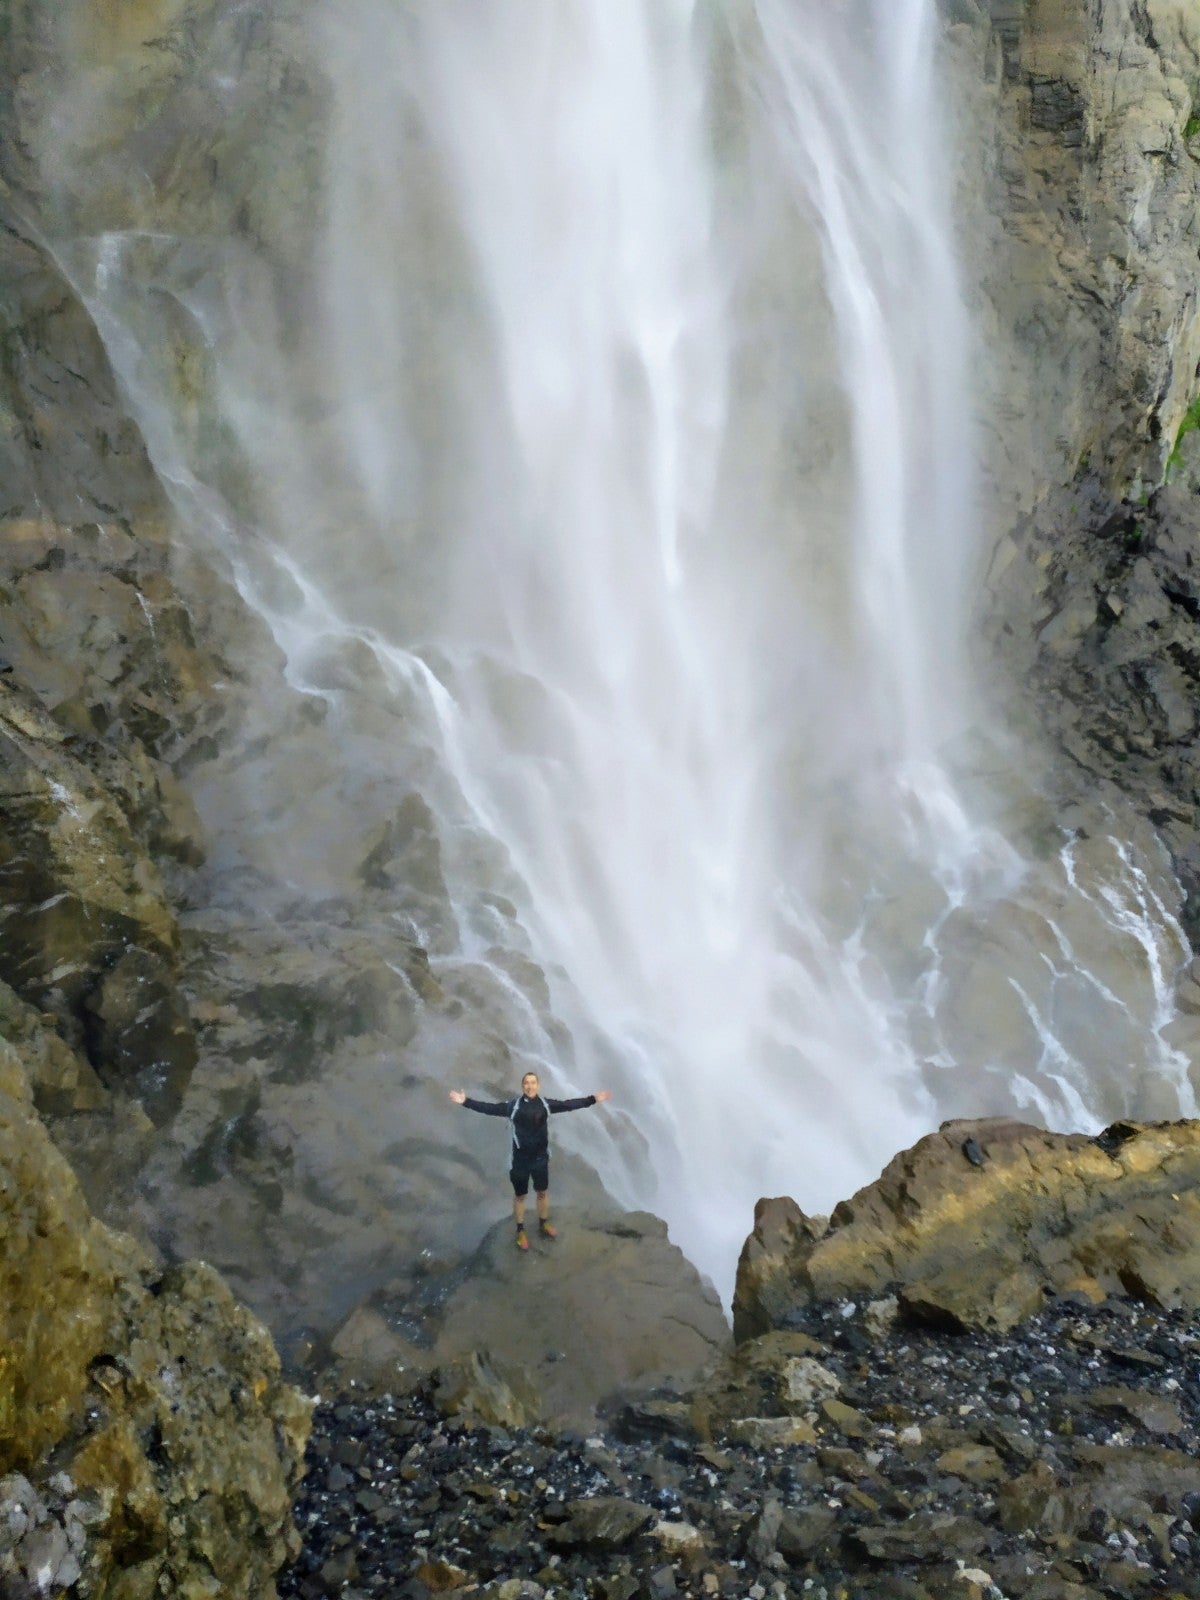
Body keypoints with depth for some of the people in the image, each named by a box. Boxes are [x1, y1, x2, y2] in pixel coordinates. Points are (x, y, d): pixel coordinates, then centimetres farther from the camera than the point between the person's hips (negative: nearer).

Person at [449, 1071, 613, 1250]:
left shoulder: (545, 1104, -7)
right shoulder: (513, 1105, -13)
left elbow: (568, 1105, -3)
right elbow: (490, 1108, -15)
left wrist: (593, 1099, -6)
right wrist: (466, 1101, -22)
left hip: (540, 1157, 2)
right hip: (520, 1158, -2)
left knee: (542, 1191, 20)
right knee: (520, 1195, 13)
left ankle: (543, 1224, 41)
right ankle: (520, 1230, 29)